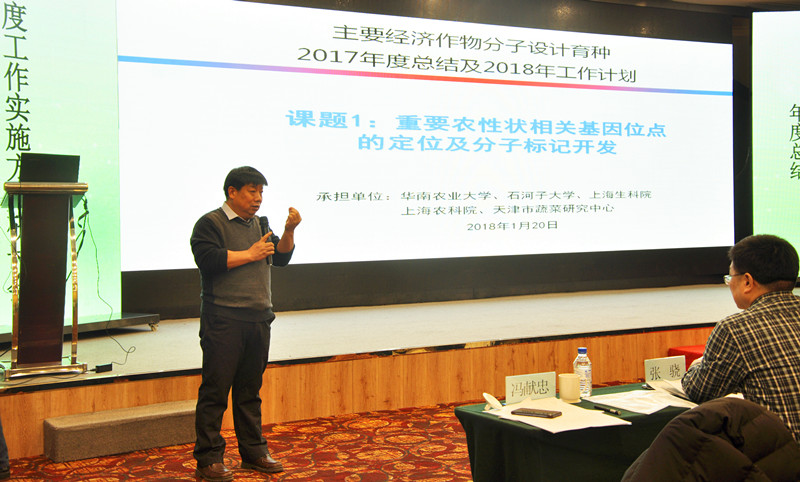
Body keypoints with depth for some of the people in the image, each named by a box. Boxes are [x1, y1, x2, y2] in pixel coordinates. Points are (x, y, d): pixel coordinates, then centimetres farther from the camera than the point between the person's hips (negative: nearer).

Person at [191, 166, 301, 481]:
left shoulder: (260, 224, 17)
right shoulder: (210, 224, -4)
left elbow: (281, 258, 14)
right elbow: (208, 260, -19)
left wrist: (289, 231, -2)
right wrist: (250, 254, -13)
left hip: (259, 319, 7)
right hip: (223, 321, -7)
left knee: (250, 390, 14)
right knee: (215, 390, -3)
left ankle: (254, 452, 22)